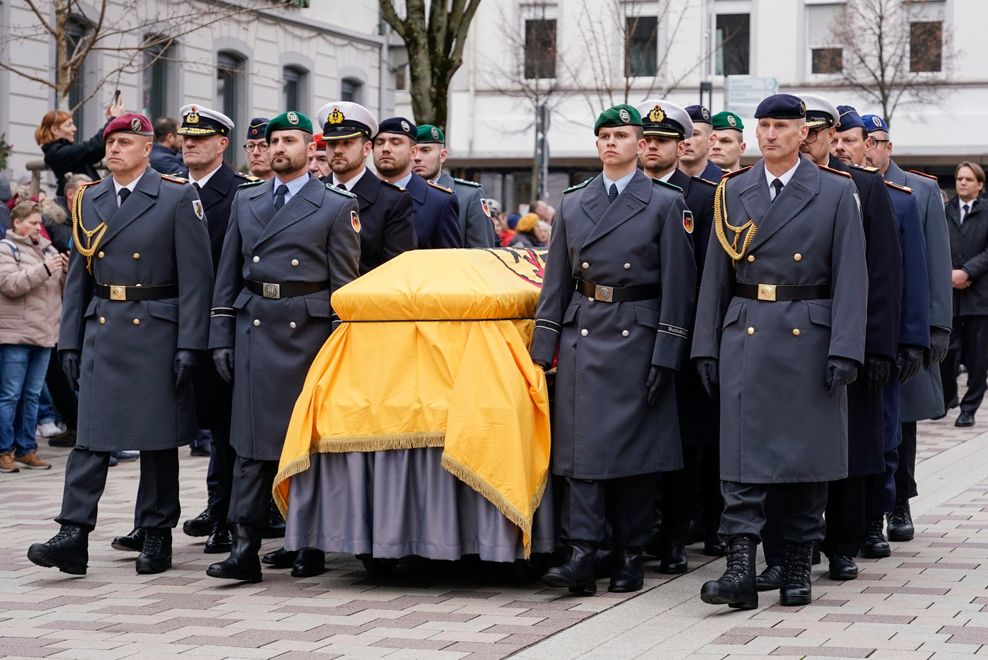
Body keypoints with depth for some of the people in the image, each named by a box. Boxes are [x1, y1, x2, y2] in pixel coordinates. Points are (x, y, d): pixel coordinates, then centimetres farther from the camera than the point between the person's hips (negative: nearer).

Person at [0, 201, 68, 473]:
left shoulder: (47, 248, 15)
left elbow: (64, 287, 16)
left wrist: (67, 270, -5)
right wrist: (44, 269, -22)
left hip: (44, 333, 6)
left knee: (32, 396, 10)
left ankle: (26, 449, 16)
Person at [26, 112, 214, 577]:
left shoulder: (178, 199, -3)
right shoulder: (88, 201, 11)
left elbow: (195, 277, -7)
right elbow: (78, 278, 14)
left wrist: (189, 345, -12)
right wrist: (69, 341, 8)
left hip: (156, 331, -3)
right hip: (101, 330, 3)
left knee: (158, 439, 4)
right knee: (91, 434, -3)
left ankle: (157, 536, 13)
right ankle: (74, 537, -7)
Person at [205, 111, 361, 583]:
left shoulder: (337, 206, 3)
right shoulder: (245, 200, 14)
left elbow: (344, 283, 1)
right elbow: (228, 275, 14)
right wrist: (221, 337, 8)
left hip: (308, 328, -2)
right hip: (253, 329, 3)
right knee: (251, 438, -3)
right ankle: (245, 549, -6)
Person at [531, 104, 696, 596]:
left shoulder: (665, 203, 1)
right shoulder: (572, 204, 11)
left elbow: (677, 285, -3)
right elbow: (556, 280, 11)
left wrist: (666, 354, -9)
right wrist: (542, 348, 4)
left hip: (637, 336, -2)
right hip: (583, 335, 3)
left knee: (636, 446, 2)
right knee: (581, 443, -6)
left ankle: (630, 556, 10)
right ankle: (581, 555, -10)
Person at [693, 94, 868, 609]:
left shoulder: (836, 193, 1)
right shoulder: (733, 192, 9)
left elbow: (850, 277, -3)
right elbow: (715, 275, 10)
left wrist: (845, 350, -11)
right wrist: (706, 346, 5)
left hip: (809, 339, -1)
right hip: (745, 337, 1)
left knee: (806, 454, 4)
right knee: (742, 452, -7)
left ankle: (797, 567, 14)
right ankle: (740, 569, -11)